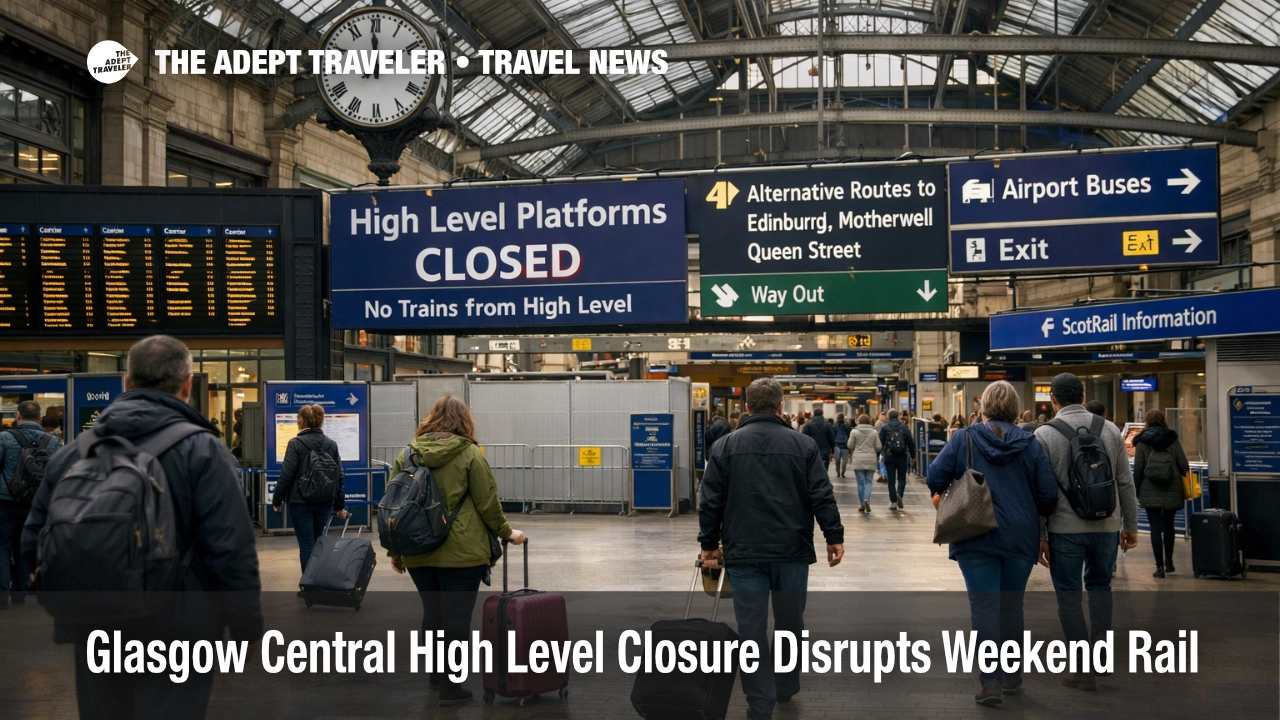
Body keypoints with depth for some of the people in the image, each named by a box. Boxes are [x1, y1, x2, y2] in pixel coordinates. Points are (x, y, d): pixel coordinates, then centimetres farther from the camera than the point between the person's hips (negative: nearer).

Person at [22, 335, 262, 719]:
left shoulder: (71, 453, 4)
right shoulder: (203, 451, -11)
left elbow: (34, 546, 8)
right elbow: (231, 553, -17)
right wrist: (248, 632, -8)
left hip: (94, 636, 5)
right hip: (178, 637, -4)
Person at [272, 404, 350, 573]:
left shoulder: (296, 444, -8)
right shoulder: (331, 445, 6)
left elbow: (286, 475, -10)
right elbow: (339, 477, 7)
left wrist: (277, 500, 2)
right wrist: (340, 505, 14)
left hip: (300, 502, -4)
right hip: (324, 502, 4)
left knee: (306, 544, -1)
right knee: (319, 543, 15)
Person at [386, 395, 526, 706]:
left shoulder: (408, 453, 6)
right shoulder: (469, 453, -6)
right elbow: (487, 501, -5)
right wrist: (505, 531, 10)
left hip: (418, 552, 5)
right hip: (460, 552, -5)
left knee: (432, 612, 18)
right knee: (456, 616, 1)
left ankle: (437, 675, 31)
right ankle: (450, 686, 5)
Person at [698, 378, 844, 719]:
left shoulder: (725, 446, 2)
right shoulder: (804, 444, 1)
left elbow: (711, 501, 2)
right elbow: (822, 497, -3)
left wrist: (709, 543, 10)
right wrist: (834, 537, 4)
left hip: (744, 551, -1)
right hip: (792, 549, 1)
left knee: (752, 627, 2)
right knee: (790, 622, 17)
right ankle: (786, 687, 29)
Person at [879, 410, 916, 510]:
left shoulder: (884, 428, -1)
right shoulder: (904, 428, 2)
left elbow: (881, 442, -5)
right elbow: (910, 442, 3)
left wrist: (881, 454, 1)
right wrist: (912, 455, 10)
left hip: (889, 457, -1)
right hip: (902, 457, 1)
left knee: (891, 479, 5)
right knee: (901, 478, 11)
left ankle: (893, 502, 2)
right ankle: (899, 494, -16)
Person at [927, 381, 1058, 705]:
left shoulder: (964, 439, -4)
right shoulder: (1030, 443, 0)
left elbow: (935, 478, -9)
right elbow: (1048, 495, -1)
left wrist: (943, 496, 13)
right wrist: (1037, 514, 20)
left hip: (976, 536, -2)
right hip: (1020, 538, 2)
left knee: (984, 606, -1)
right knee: (1011, 605, 15)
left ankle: (990, 681, -10)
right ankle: (1012, 676, 25)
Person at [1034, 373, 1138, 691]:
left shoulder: (1044, 435, -6)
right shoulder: (1109, 429, 3)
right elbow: (1125, 483, 6)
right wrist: (1130, 526, 14)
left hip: (1065, 528, -3)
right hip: (1106, 525, 3)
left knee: (1069, 594, 6)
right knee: (1100, 584, 23)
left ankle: (1083, 669, 8)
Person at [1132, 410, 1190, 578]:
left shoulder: (1142, 441, 0)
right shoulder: (1172, 439, 3)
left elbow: (1138, 468, -3)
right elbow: (1184, 465, -2)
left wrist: (1136, 491, 3)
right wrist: (1183, 489, 13)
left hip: (1150, 492, -2)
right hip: (1172, 491, 2)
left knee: (1155, 528, -1)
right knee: (1168, 526, 19)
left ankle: (1160, 566, -4)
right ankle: (1168, 561, 26)